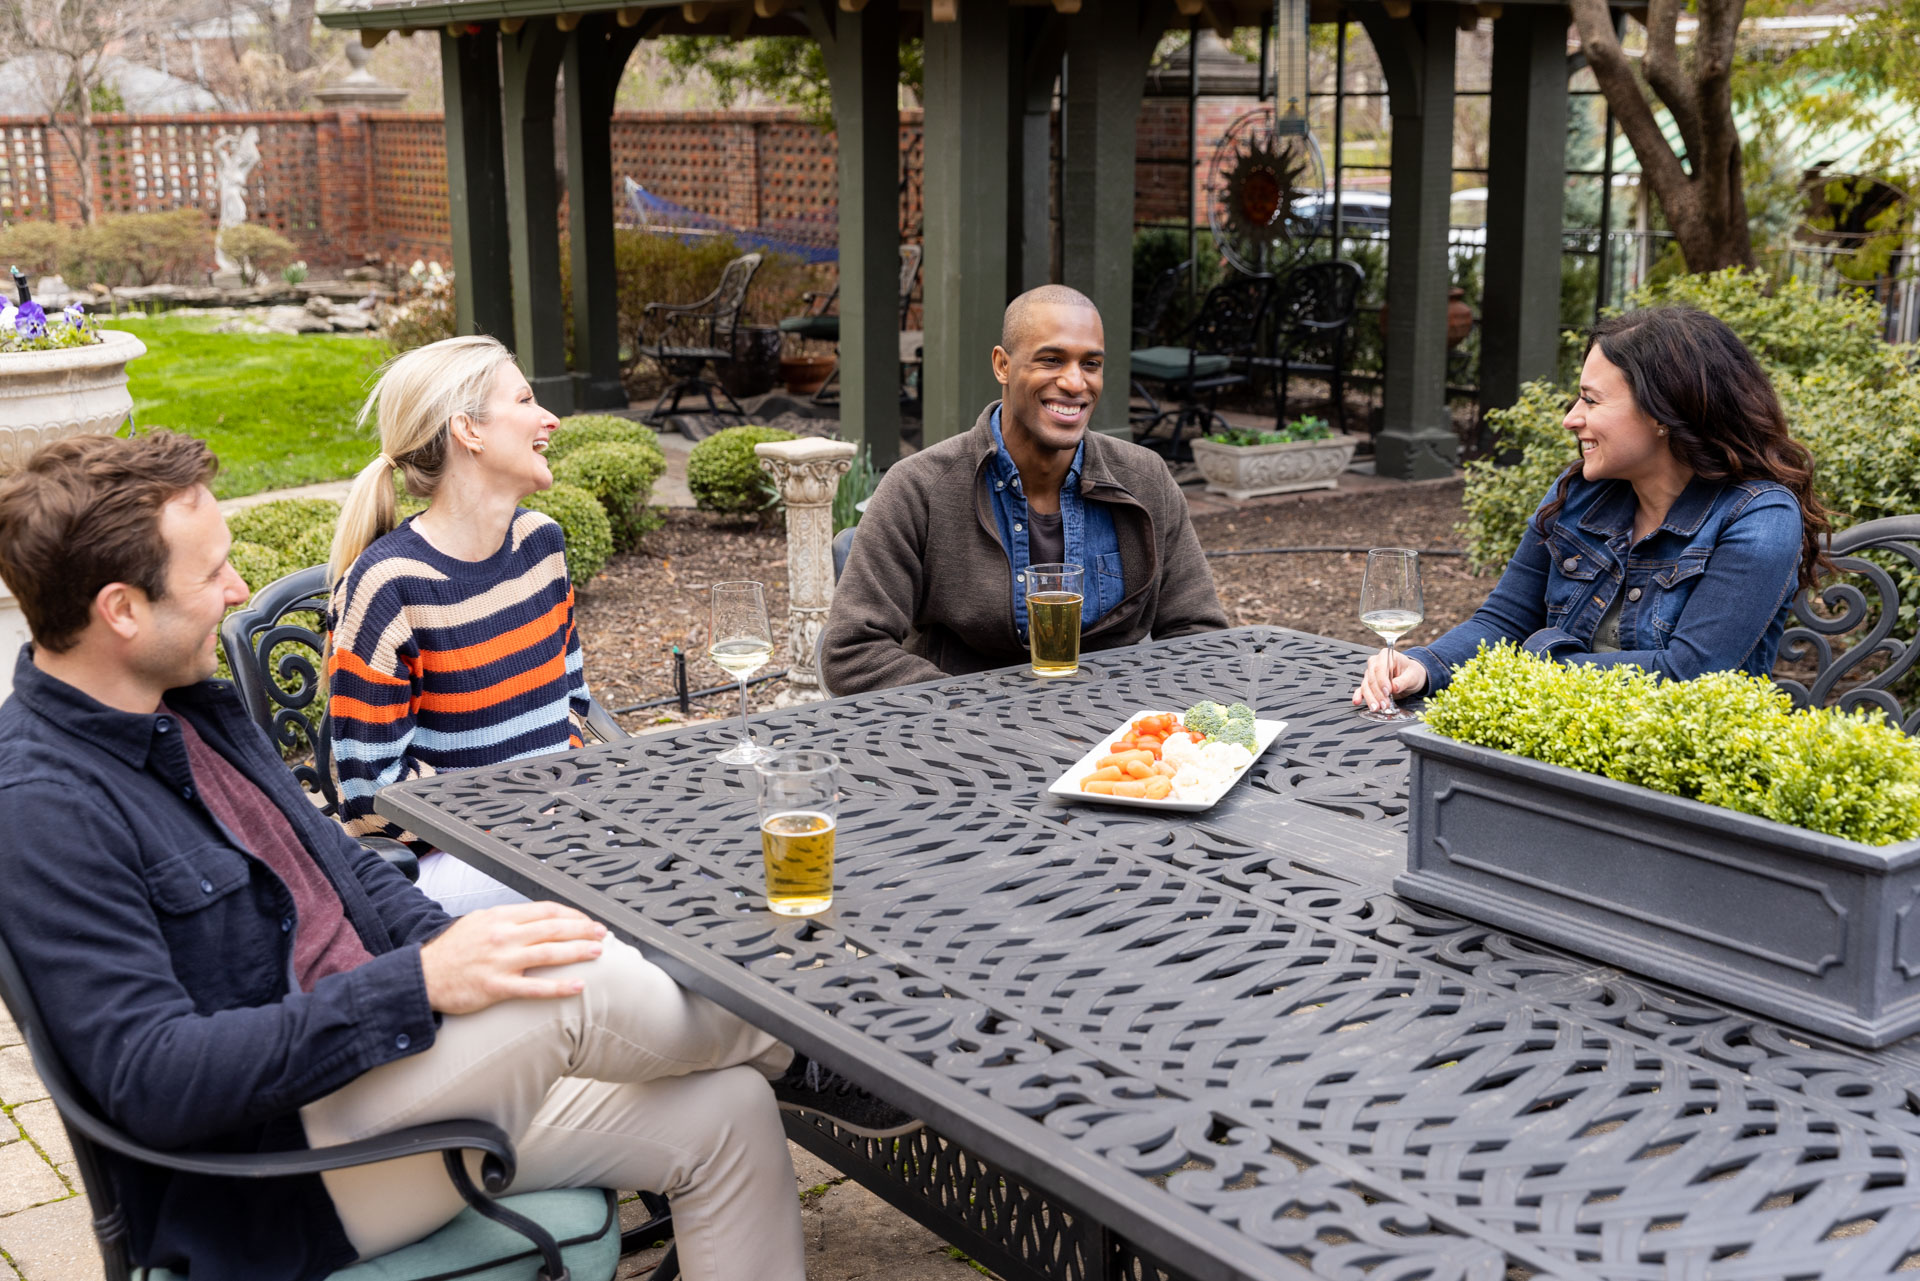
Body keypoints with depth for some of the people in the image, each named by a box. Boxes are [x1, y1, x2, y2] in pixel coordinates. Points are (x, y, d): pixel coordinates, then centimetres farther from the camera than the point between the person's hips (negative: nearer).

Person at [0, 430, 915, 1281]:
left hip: (382, 1074, 9)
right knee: (574, 980, -29)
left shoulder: (191, 706, 9)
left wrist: (455, 947, -1)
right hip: (272, 1175, -9)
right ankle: (791, 1050, 3)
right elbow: (151, 1078, -27)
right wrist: (422, 982, -29)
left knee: (725, 1113, -1)